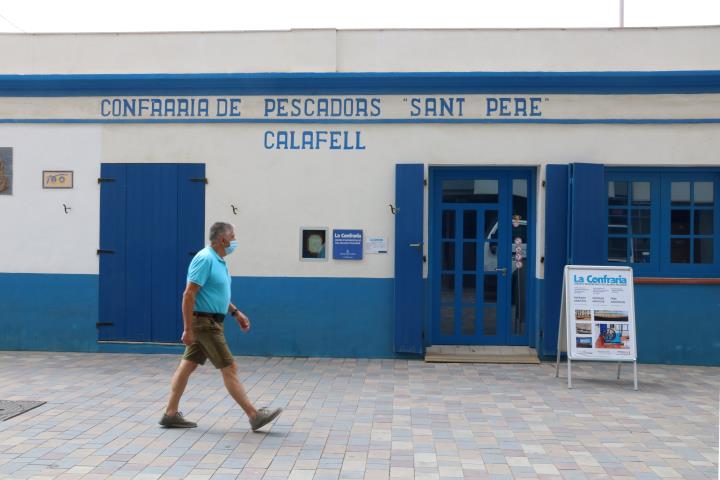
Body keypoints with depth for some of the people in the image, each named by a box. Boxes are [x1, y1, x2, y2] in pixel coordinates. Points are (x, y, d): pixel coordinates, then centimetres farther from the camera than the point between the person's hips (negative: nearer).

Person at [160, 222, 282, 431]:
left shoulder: (218, 260, 13)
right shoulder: (205, 259, -18)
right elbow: (189, 295, -22)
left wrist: (236, 312, 18)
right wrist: (188, 329, -23)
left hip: (209, 322, 10)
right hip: (204, 322, -10)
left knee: (187, 366, 11)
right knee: (229, 368, -6)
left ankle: (171, 414, 17)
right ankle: (254, 416, -1)